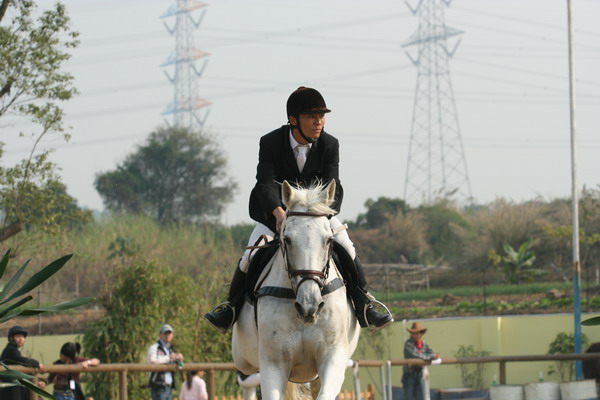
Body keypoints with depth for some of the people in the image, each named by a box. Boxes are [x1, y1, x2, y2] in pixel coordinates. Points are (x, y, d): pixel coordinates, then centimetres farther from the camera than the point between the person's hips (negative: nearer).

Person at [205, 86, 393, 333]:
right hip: (275, 212, -1)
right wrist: (279, 213, -45)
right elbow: (265, 182, -27)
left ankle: (364, 305, -2)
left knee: (346, 250, -17)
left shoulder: (330, 145, -11)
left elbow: (332, 188, -16)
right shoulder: (270, 143, -16)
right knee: (251, 254, -16)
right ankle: (232, 306, 4)